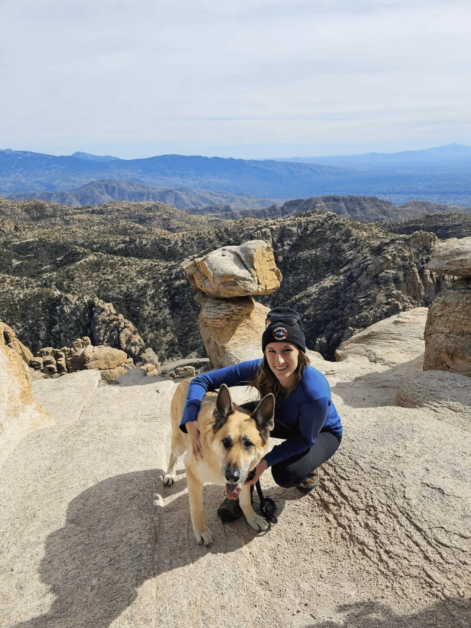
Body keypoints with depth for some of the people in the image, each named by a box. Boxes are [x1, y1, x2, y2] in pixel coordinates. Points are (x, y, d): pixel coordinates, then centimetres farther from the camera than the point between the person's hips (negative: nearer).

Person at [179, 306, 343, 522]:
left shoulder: (315, 393, -41)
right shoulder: (259, 370, -30)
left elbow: (306, 439, -23)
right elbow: (202, 381, -27)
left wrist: (266, 461, -32)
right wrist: (190, 422, -43)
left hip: (322, 432, -4)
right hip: (284, 422, 4)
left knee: (285, 474, -30)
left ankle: (309, 467, 7)